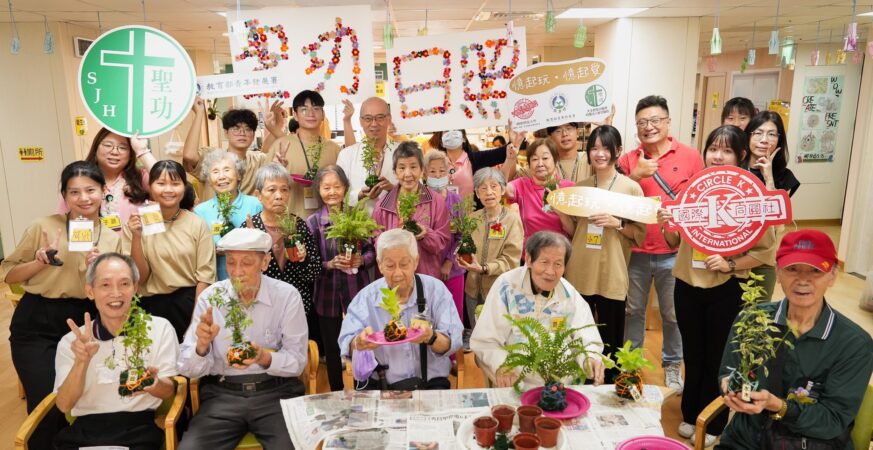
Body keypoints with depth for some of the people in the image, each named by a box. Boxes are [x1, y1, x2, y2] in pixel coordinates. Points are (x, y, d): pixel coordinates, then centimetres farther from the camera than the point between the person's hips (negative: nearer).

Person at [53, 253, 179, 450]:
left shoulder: (160, 328, 6)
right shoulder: (71, 341, 11)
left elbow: (169, 391, 5)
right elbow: (64, 405, 3)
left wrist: (154, 385, -17)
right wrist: (81, 362, -13)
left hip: (138, 428, -1)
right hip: (84, 431, 2)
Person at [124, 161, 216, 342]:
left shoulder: (197, 224, -3)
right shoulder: (136, 224, 0)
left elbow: (205, 275, -4)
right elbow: (140, 277, -3)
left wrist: (196, 319, -10)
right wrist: (136, 237, -16)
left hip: (190, 302, 0)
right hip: (151, 305, 1)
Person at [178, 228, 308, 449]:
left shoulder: (287, 296, -5)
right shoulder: (209, 298, -1)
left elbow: (298, 361, -4)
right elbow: (187, 368, -2)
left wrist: (265, 358, -23)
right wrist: (202, 346, -23)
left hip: (276, 391, -1)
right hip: (222, 393, 2)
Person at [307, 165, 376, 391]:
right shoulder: (312, 222, -3)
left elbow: (372, 251, 4)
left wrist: (361, 260, -16)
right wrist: (330, 264, -18)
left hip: (357, 293, 0)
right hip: (327, 296, 0)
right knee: (332, 349, 14)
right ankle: (337, 394, 33)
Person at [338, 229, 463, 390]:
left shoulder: (435, 289, 1)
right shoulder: (365, 297, 4)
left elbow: (452, 343, -6)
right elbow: (346, 346, -3)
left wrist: (432, 337, -29)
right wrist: (360, 342, -27)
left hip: (432, 382, 0)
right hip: (380, 385, 1)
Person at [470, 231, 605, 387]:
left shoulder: (570, 296, 7)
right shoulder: (507, 286, -5)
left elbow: (588, 340, 5)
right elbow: (484, 341, -6)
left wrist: (591, 357, -19)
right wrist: (501, 364, -25)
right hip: (516, 385, -4)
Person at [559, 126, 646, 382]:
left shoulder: (631, 188, -3)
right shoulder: (580, 187, 8)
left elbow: (641, 235, -2)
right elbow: (573, 230, 11)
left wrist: (617, 223, -19)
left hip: (612, 275, -3)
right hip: (580, 273, 3)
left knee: (610, 339, 8)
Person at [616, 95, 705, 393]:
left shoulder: (690, 156, -1)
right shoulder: (628, 160, 3)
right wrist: (636, 175, -15)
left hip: (674, 252, -1)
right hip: (636, 251, 1)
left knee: (673, 314, 12)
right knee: (632, 311, 14)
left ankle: (672, 365, 31)